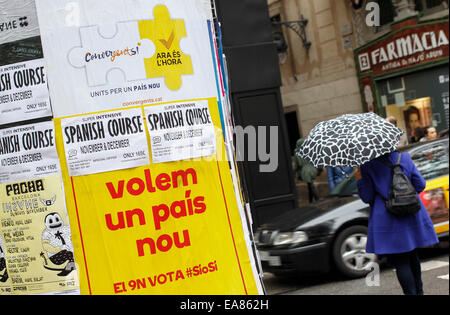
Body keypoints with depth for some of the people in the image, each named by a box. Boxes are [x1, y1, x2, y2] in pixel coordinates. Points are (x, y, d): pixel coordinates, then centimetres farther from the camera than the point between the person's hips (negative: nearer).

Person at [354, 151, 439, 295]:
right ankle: (419, 291, 35)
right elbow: (420, 185, 2)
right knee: (412, 256, 22)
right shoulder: (404, 157, 1)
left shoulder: (367, 166, -9)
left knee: (400, 261, 2)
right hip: (412, 217, 5)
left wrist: (359, 180, 4)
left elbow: (367, 197, -8)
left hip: (387, 221, -4)